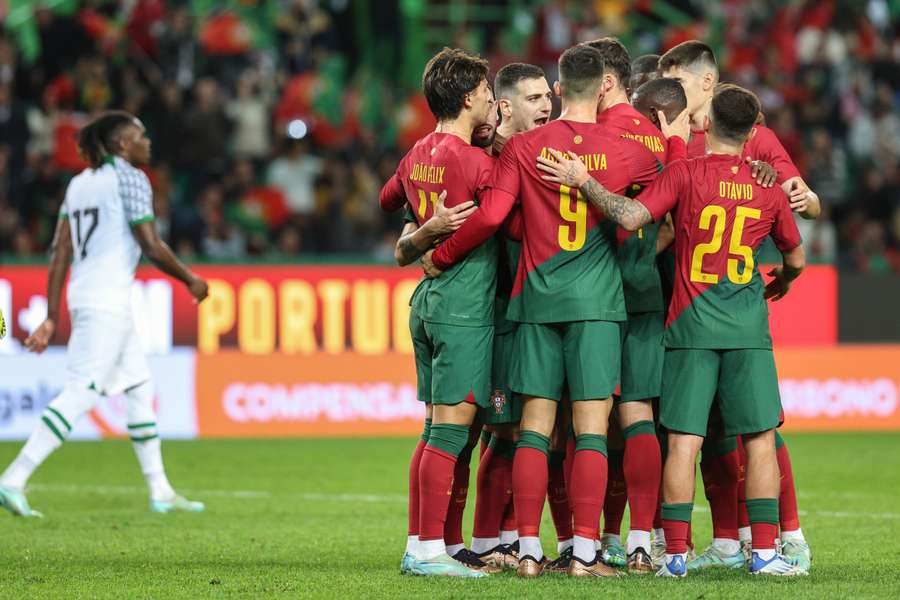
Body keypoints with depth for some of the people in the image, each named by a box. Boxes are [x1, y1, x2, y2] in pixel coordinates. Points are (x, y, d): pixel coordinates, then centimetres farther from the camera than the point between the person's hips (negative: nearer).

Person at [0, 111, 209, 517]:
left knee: (140, 388, 16)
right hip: (109, 300, -9)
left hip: (82, 296, 9)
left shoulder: (79, 183, 15)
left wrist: (52, 317, 10)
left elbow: (60, 252, 11)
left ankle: (160, 492, 20)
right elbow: (151, 247, -12)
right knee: (80, 394, -12)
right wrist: (190, 280, 3)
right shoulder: (130, 178, -8)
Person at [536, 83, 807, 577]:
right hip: (749, 331, 1)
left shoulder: (684, 175, -5)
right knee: (760, 440, 6)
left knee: (683, 443, 0)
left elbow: (631, 217, -17)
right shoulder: (767, 187, 5)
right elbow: (795, 259, 19)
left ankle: (675, 554, -3)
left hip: (691, 327, -1)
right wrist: (780, 284, 41)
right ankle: (764, 552, 3)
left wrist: (583, 181, -6)